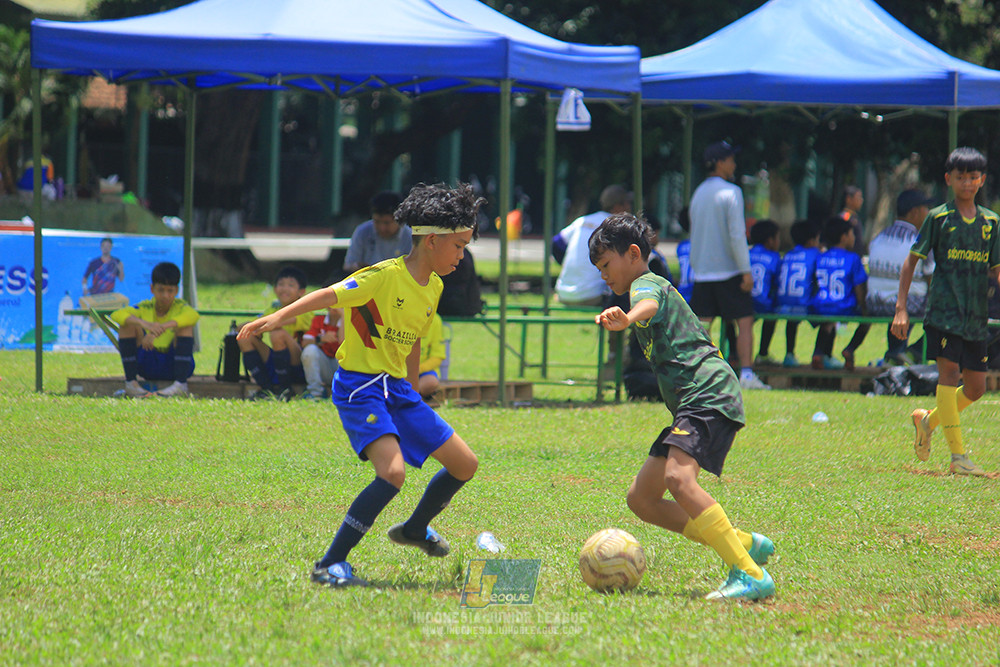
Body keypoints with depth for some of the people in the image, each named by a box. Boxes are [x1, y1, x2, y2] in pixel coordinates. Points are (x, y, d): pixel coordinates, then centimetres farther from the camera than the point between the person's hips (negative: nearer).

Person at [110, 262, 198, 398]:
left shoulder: (179, 306, -7)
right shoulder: (145, 307, -3)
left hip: (175, 366, -2)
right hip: (149, 365, 2)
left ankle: (180, 386, -34)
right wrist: (144, 323, -41)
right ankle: (130, 383, -16)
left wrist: (161, 328, -47)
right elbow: (116, 315, -21)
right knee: (127, 324, -15)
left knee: (186, 326, -25)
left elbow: (193, 315, -33)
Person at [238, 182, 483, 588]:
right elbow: (329, 295, -24)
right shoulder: (385, 277, -16)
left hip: (397, 388, 9)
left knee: (465, 465, 10)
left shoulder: (433, 288, 10)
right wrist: (276, 318, -35)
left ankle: (415, 529, 36)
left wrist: (413, 395, 28)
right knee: (392, 471, -28)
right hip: (359, 385, -9)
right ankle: (330, 565, -21)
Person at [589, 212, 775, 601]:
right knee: (641, 499, 7)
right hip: (688, 407, 11)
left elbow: (648, 306, -29)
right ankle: (745, 544, 8)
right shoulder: (657, 288, 29)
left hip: (709, 394, -11)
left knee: (679, 478, -31)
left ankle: (750, 575, -37)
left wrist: (627, 319, -51)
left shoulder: (646, 284, -2)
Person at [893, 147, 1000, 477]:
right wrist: (901, 308, -2)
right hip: (943, 309, -5)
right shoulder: (939, 218, 0)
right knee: (949, 371, -16)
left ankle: (928, 420, 31)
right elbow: (912, 260, 4)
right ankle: (958, 456, -18)